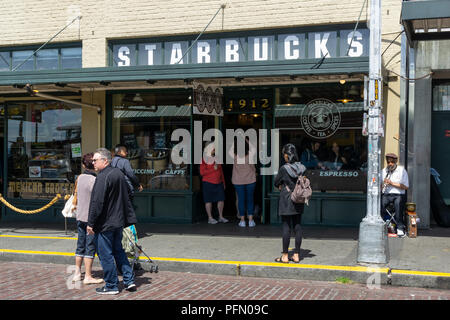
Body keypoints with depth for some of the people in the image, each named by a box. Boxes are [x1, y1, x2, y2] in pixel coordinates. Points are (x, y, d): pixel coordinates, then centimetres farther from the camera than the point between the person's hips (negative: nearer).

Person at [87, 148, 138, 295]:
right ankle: (129, 280, 19)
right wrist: (127, 218, 23)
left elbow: (97, 203, -21)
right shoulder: (119, 173, 10)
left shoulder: (103, 177, -19)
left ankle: (111, 285, 9)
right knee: (118, 251, 19)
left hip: (105, 223, -9)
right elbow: (126, 198, 18)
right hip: (119, 221, 9)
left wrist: (91, 223, -15)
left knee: (105, 254, 2)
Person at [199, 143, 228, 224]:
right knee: (209, 200, 0)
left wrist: (223, 182, 16)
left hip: (218, 183, 5)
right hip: (208, 183, -5)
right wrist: (213, 169, -17)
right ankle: (210, 218, 7)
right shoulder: (204, 160, -6)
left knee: (221, 199, 2)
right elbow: (202, 172, -12)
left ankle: (221, 217, 13)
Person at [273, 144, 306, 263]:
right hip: (299, 202, 5)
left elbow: (276, 183, -4)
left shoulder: (284, 169, -15)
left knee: (286, 227, 1)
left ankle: (285, 256, 7)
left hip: (286, 201, -5)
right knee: (297, 227, 9)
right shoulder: (302, 168, 0)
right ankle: (296, 255, 15)